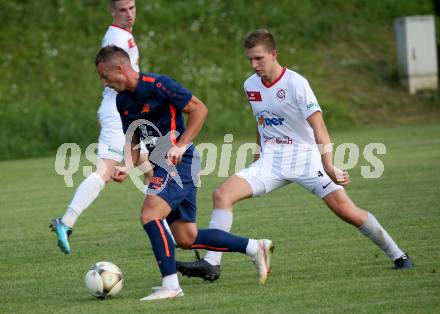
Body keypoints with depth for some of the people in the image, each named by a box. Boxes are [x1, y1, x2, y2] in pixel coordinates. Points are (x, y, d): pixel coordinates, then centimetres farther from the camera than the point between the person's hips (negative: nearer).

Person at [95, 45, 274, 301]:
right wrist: (128, 167, -2)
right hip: (163, 165, 9)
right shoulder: (123, 101, 10)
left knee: (150, 214, -23)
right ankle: (255, 247, 19)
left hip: (180, 162, -9)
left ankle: (171, 285, -21)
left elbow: (199, 109, -13)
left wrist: (180, 146, -19)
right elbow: (133, 140, 18)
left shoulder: (157, 85, -15)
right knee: (187, 238, 8)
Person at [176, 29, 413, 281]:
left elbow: (318, 126, -23)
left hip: (305, 157, -5)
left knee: (348, 211, -12)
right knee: (223, 194, -14)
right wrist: (258, 163, 24)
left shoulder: (295, 83, -15)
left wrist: (328, 167, -34)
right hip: (271, 161, 5)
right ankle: (212, 263, -13)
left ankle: (397, 255, 7)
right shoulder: (251, 85, 5)